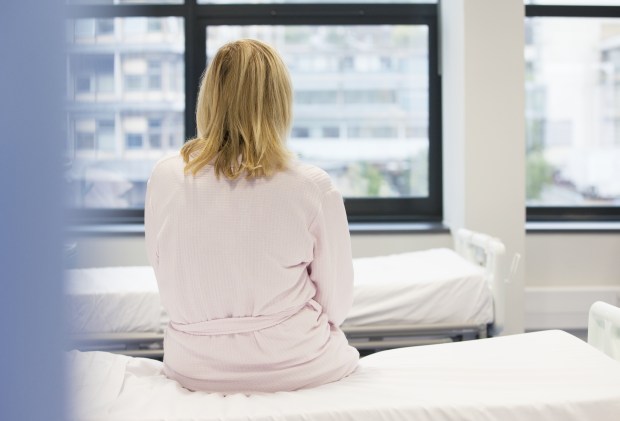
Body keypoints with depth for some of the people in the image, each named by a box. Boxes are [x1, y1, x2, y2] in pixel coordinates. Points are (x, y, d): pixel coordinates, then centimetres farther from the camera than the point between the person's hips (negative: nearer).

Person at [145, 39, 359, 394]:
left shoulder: (165, 178, -9)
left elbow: (171, 288, 1)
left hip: (195, 367, 3)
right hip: (293, 366, -3)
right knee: (345, 348, 30)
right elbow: (337, 301, -7)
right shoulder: (313, 187, -16)